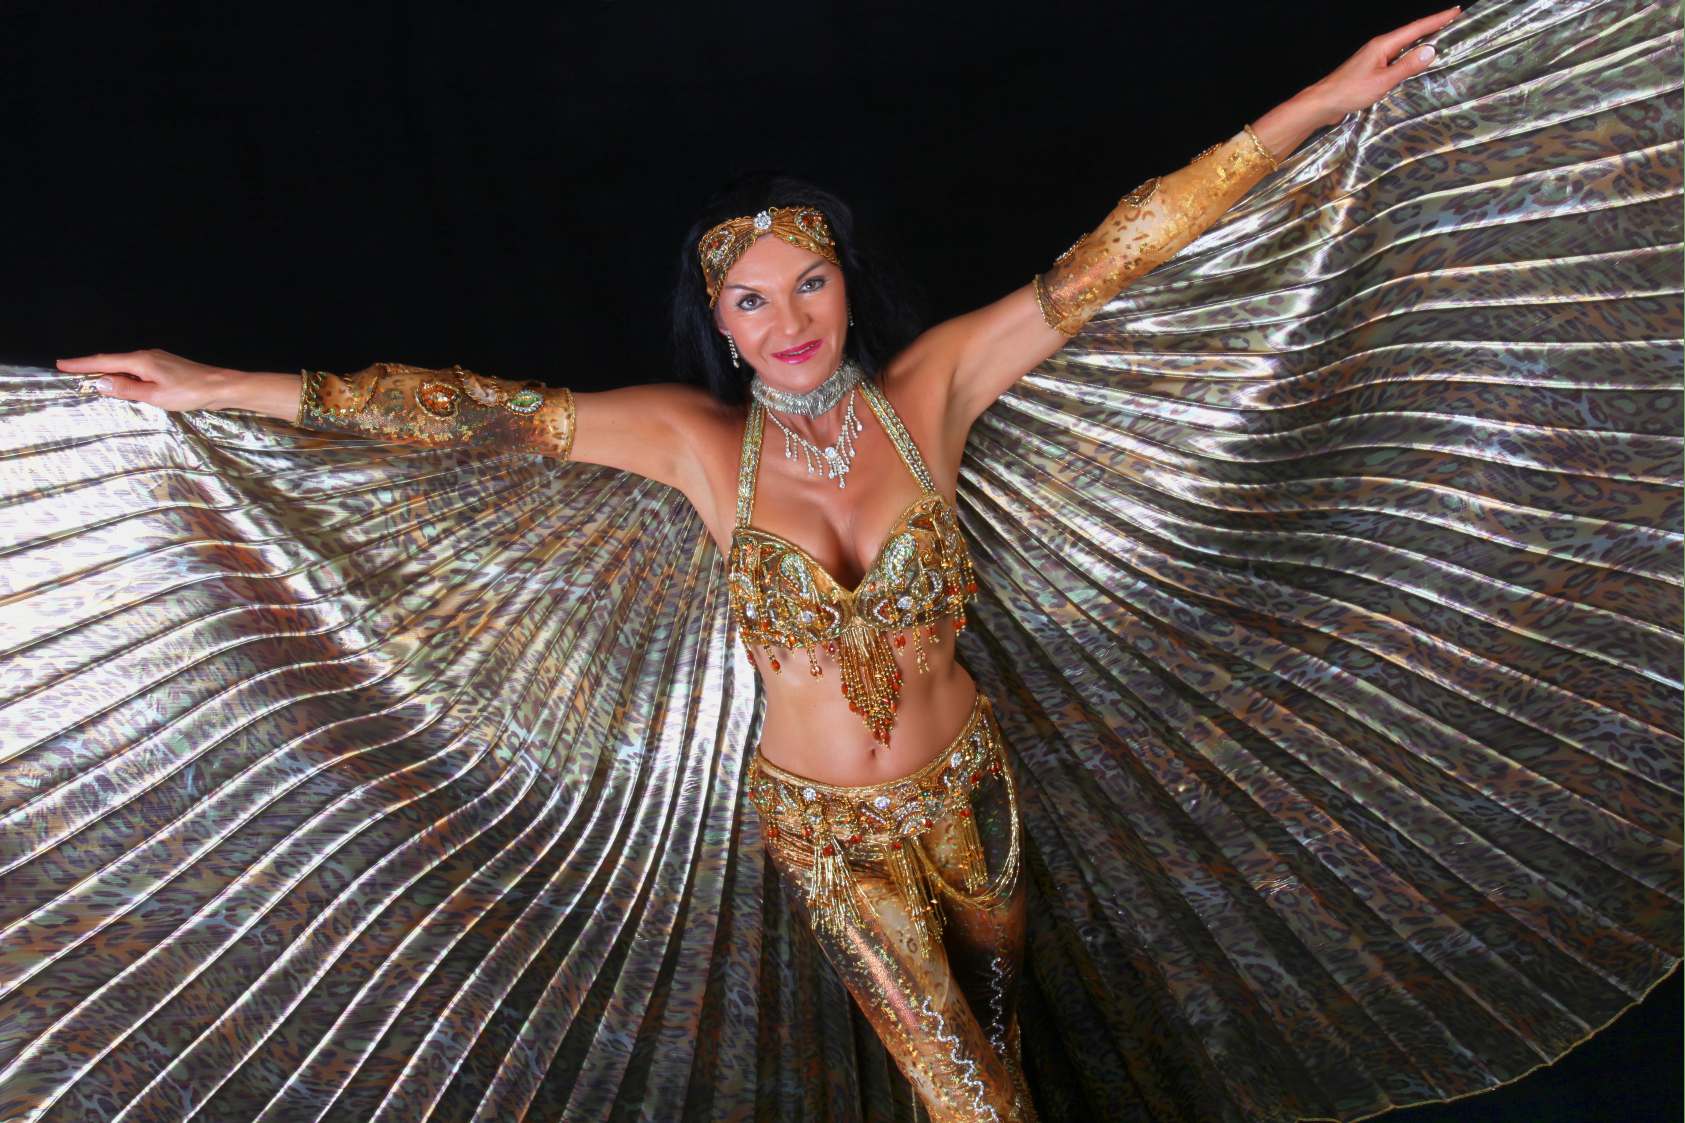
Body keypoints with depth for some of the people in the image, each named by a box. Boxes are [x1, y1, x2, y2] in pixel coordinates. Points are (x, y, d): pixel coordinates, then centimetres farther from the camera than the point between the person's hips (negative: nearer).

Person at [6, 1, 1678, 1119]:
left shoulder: (928, 389, -15)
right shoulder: (696, 440, -15)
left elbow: (1114, 254, -17)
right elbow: (466, 408, -13)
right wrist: (229, 388, -10)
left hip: (965, 783, 1)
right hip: (820, 818, -1)